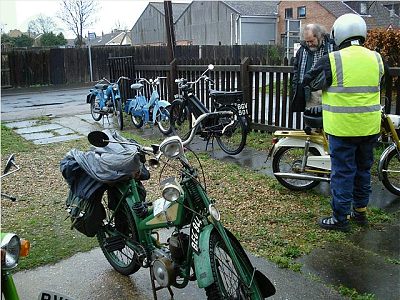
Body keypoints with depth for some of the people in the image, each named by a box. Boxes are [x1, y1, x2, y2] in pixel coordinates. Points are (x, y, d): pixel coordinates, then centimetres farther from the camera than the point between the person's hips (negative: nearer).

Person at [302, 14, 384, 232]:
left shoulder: (332, 60, -13)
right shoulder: (376, 59, 3)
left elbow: (309, 80, -2)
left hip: (342, 128, -5)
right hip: (369, 127, 5)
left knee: (343, 172, 4)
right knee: (363, 169, 18)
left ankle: (340, 218, 13)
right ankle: (360, 211, 33)